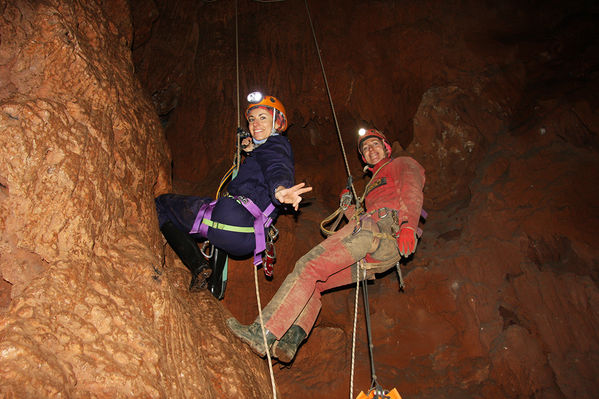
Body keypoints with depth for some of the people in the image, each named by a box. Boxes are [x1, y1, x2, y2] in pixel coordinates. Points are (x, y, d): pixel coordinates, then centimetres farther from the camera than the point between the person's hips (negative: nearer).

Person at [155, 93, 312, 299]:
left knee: (161, 205, 9)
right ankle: (215, 282, 31)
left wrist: (279, 189, -49)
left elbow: (278, 170, -27)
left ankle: (198, 266, -8)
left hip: (235, 217, -9)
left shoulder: (274, 146, -3)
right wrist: (250, 153, 24)